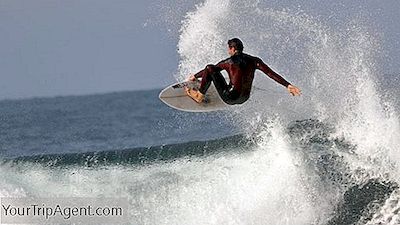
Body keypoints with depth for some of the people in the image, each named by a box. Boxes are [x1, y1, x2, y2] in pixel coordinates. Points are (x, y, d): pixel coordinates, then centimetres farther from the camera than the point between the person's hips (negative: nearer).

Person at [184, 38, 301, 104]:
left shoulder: (229, 62, -7)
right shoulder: (254, 61, 1)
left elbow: (210, 69, 5)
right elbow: (271, 74, -5)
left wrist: (195, 76, 20)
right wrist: (288, 85, -5)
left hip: (230, 97, -6)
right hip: (244, 98, 6)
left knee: (210, 69, 0)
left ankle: (199, 96, 10)